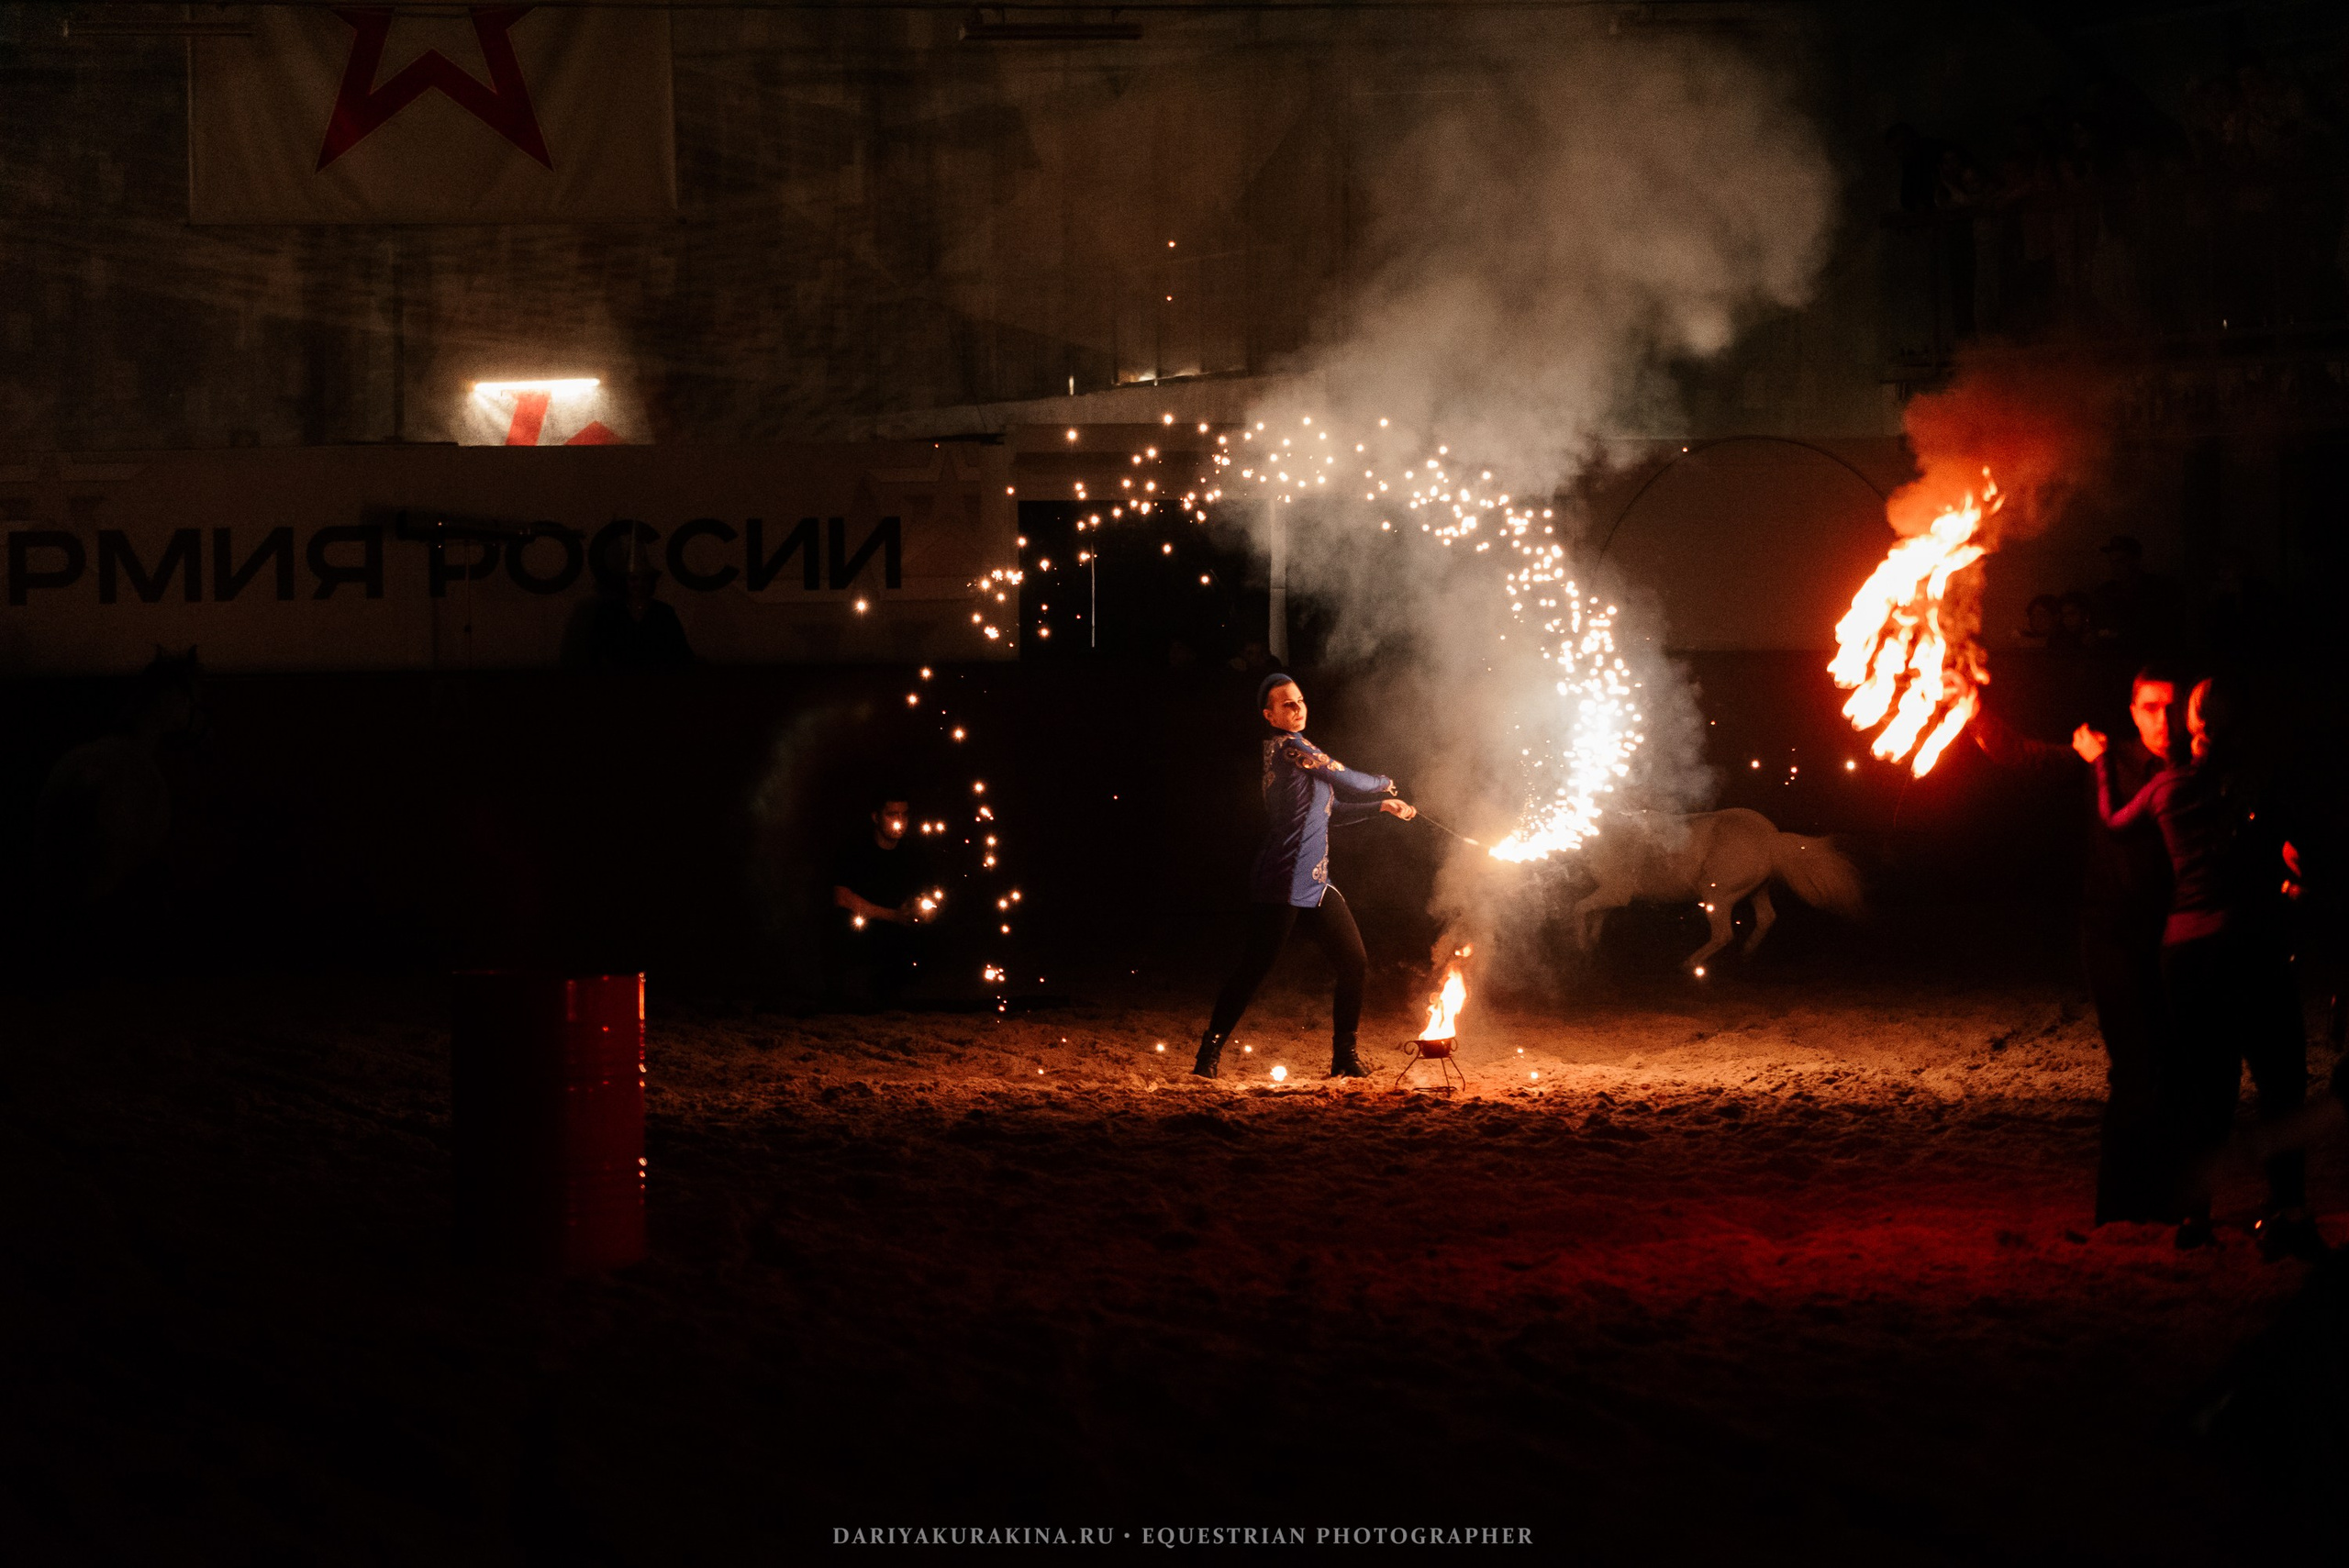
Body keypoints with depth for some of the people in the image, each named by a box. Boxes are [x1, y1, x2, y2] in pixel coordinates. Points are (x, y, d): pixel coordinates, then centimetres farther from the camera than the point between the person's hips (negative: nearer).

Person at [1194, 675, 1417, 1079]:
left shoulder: (1298, 750, 20)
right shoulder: (1288, 747, -10)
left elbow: (1330, 812, 27)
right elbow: (1350, 782, -8)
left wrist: (1382, 807, 23)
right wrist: (1385, 784, 12)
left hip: (1315, 886, 9)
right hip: (1282, 886, -9)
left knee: (1353, 963, 5)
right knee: (1252, 970, -8)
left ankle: (1345, 1055, 14)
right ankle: (1209, 1055, -1)